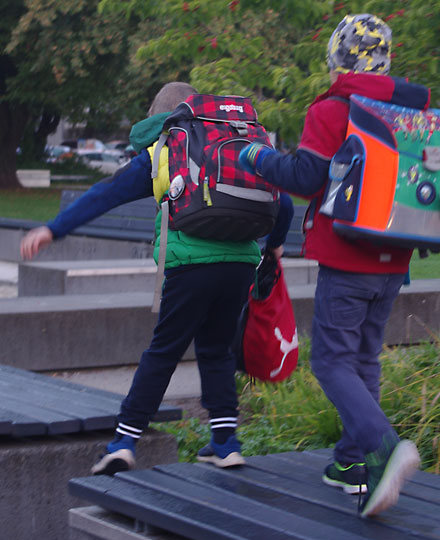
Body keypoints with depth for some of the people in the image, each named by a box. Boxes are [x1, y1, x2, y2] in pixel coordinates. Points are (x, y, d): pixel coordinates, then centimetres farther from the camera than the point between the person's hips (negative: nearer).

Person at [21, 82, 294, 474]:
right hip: (241, 263, 3)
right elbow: (282, 203, 20)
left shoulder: (160, 154, 9)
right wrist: (275, 243, 38)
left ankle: (125, 441, 3)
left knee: (163, 353, 5)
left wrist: (54, 229, 1)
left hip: (191, 265, -3)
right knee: (217, 350, 17)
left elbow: (107, 194, 2)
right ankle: (226, 443, 12)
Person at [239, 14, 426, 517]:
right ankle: (353, 462, 21)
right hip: (392, 263, 6)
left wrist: (260, 158, 1)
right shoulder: (413, 110, 8)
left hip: (345, 259, -6)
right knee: (365, 358, 16)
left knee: (333, 360, -3)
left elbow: (305, 177, -14)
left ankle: (384, 445, -25)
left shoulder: (330, 112, -10)